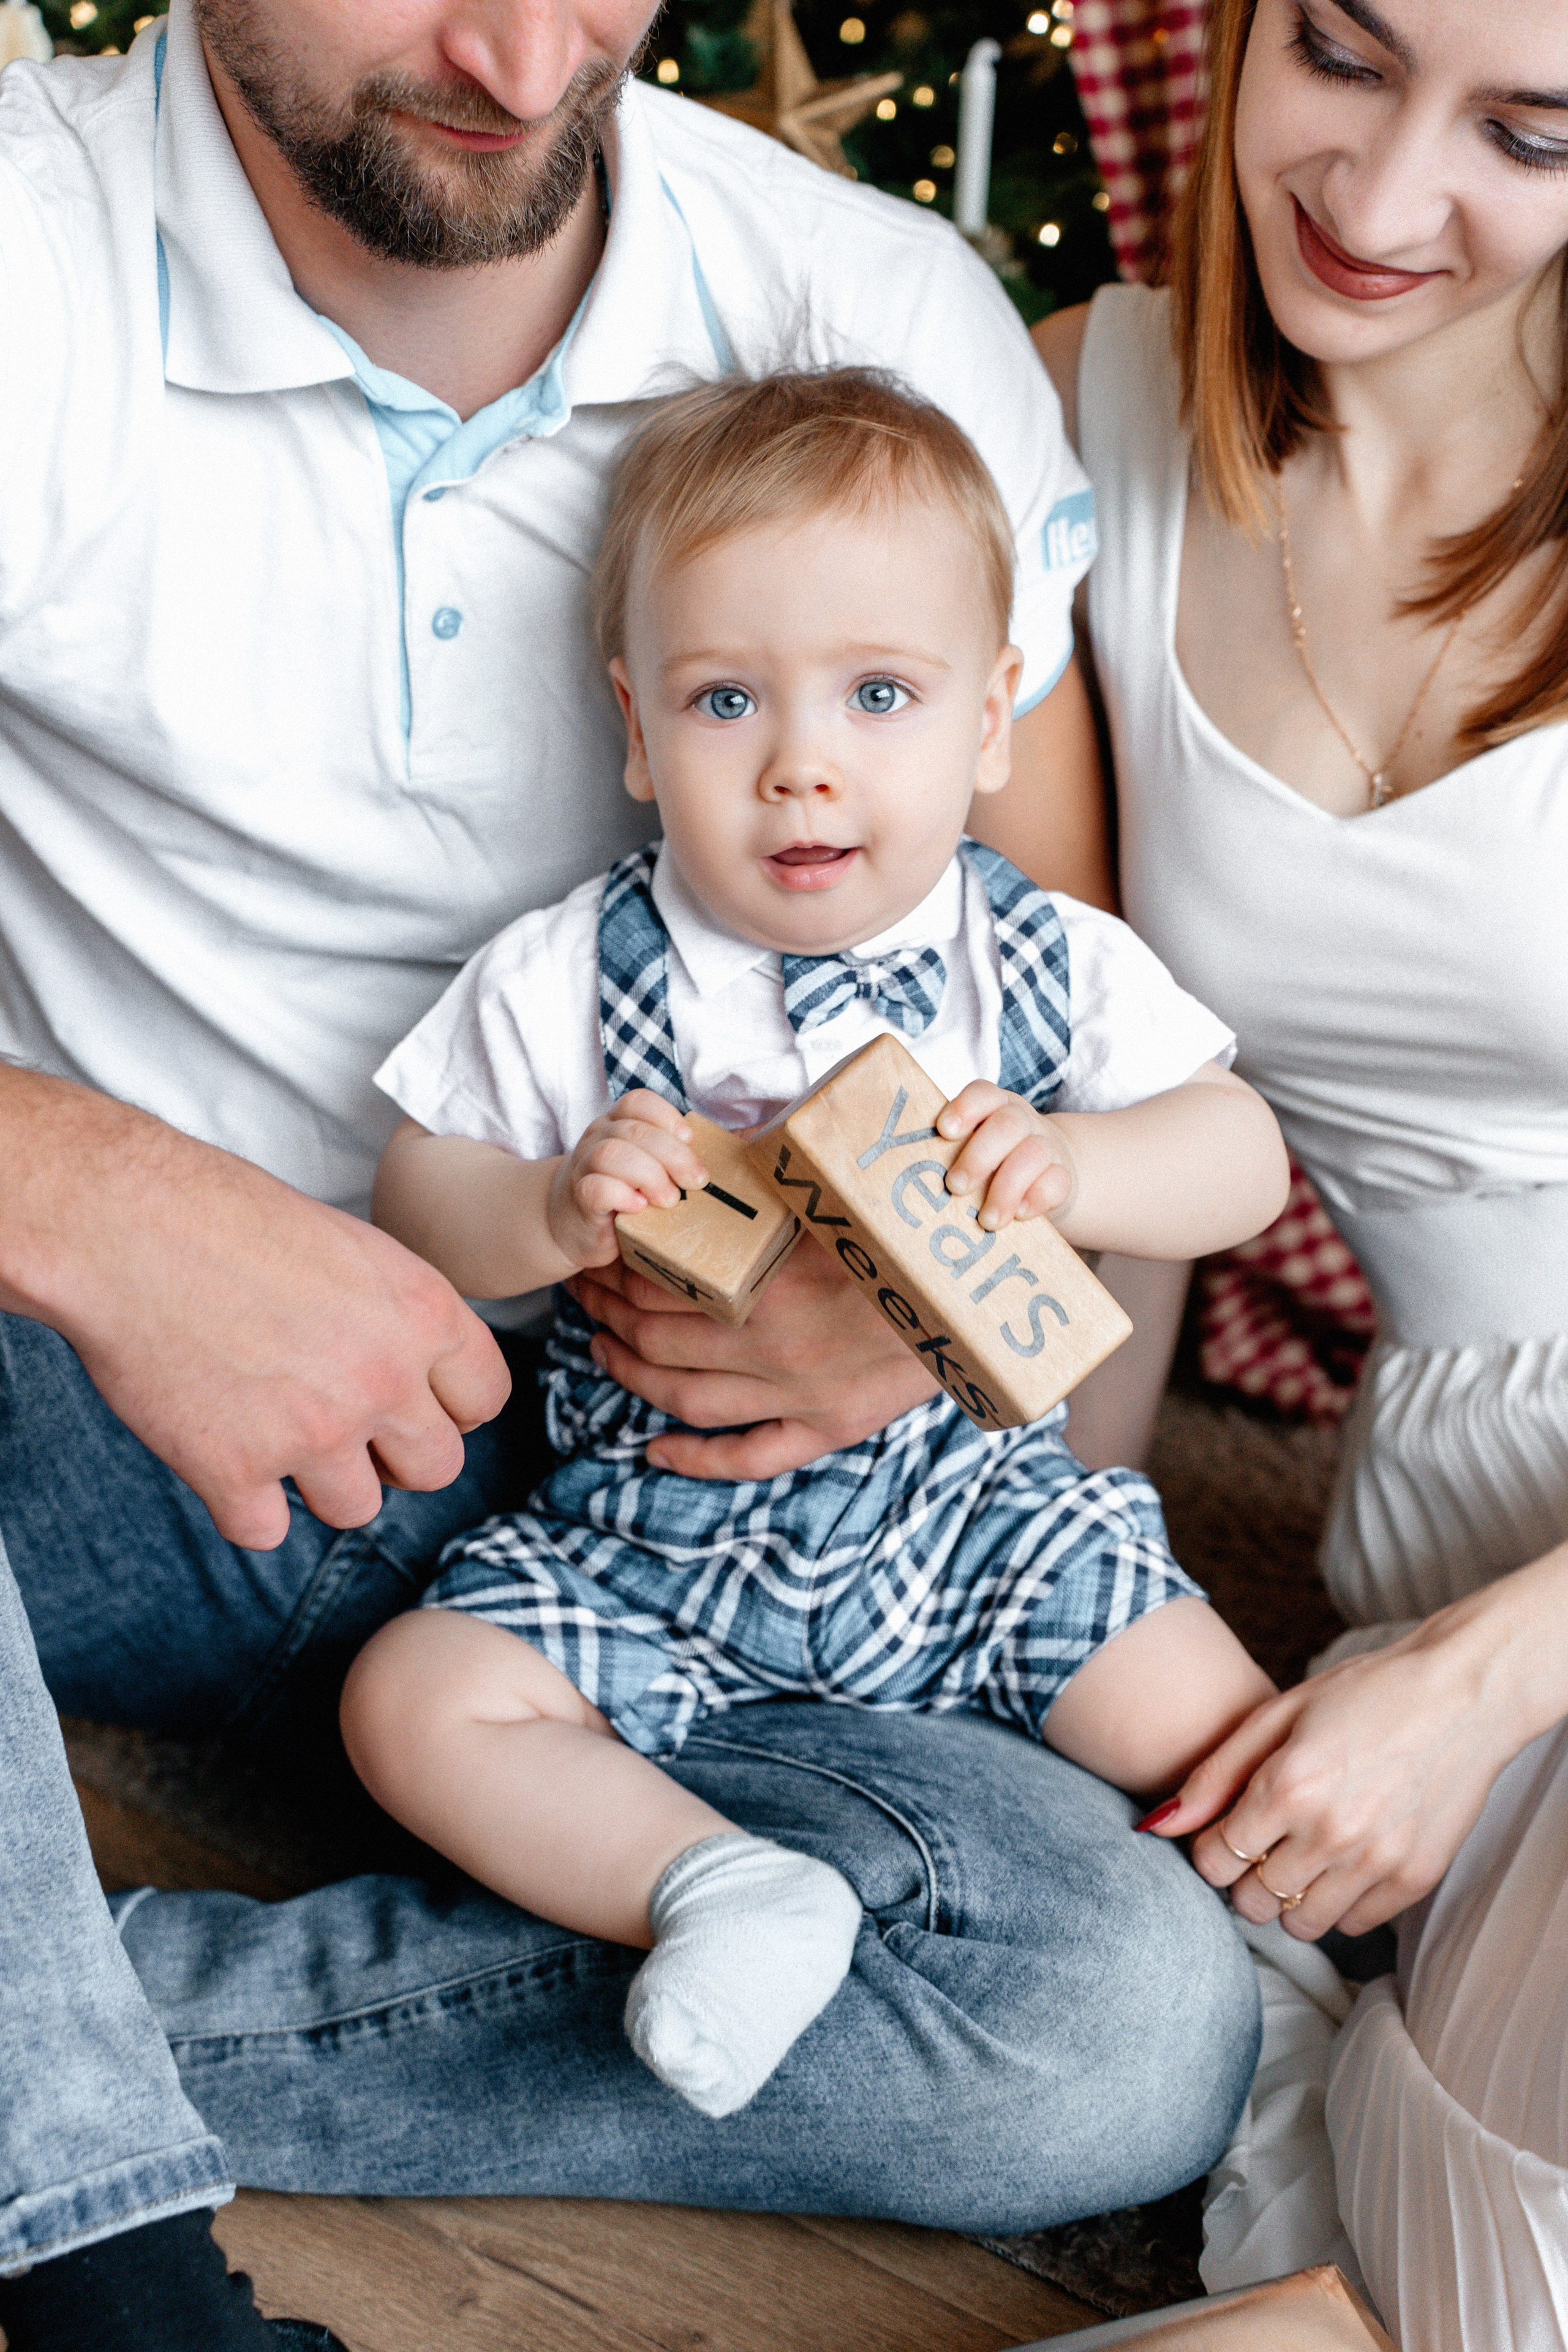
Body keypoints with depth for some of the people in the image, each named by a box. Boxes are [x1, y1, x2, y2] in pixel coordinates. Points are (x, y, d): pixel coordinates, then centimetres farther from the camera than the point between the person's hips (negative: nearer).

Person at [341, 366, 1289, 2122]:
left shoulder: (1048, 963, -5)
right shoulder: (566, 979, -8)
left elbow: (1243, 1158, -5)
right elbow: (414, 1204, -3)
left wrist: (1065, 1164, -27)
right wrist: (553, 1213, -26)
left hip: (975, 1500, 0)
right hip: (650, 1535, 0)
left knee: (1224, 1735, -15)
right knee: (416, 1701, -20)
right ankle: (714, 1886, -25)